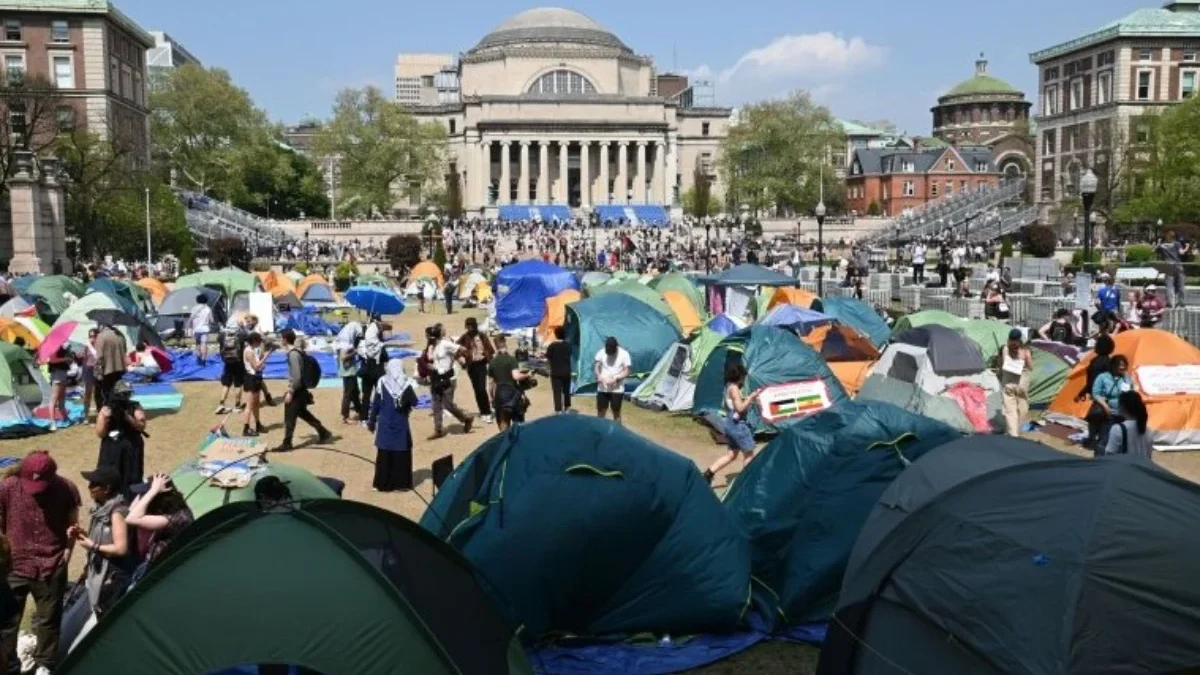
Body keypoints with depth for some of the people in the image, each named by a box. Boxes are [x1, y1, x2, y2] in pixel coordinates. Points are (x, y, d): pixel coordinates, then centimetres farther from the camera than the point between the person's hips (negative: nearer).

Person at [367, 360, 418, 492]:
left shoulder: (382, 383, -6)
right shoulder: (406, 384, -9)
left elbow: (375, 404, -1)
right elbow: (414, 402, 0)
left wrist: (371, 421, 8)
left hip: (385, 424, 1)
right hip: (401, 425, -1)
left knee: (384, 455, 7)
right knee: (402, 454, 8)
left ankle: (383, 484, 10)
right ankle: (401, 482, 11)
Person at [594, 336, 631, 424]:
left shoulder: (624, 354, -10)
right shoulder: (601, 352, -2)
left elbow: (627, 371, -12)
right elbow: (596, 366, 0)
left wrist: (615, 378, -25)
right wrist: (599, 376, -20)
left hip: (617, 389, -3)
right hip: (602, 388, 3)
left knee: (616, 412, 5)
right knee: (600, 411, 10)